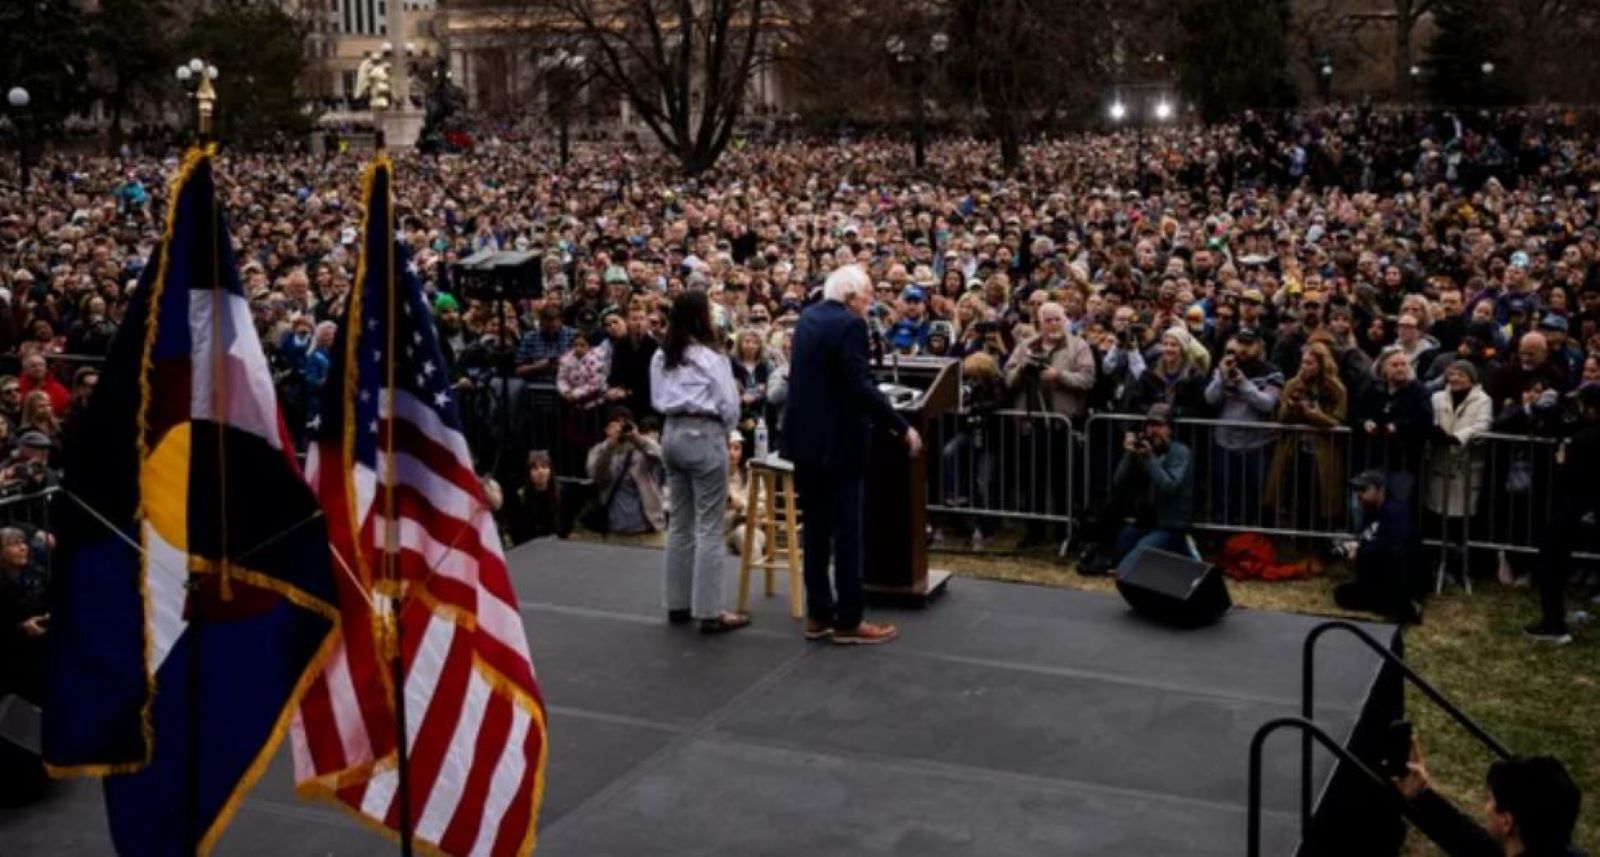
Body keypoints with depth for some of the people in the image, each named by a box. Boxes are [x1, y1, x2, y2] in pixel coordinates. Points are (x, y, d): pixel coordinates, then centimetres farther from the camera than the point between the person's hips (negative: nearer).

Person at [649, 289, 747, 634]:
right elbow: (729, 404, -8)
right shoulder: (710, 356, -12)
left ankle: (678, 603, 20)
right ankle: (709, 611, -2)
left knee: (679, 522, 14)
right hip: (704, 437, -7)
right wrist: (726, 430, 10)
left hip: (673, 435, 7)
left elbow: (658, 400, 12)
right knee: (709, 527, -3)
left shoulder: (660, 357, 7)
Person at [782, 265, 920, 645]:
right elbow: (861, 388, -23)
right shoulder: (849, 324, -16)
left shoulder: (808, 317, 10)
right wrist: (903, 427, -18)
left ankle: (819, 615, 17)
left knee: (816, 529, 12)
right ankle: (848, 620, 3)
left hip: (805, 437, 8)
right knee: (846, 532, -1)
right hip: (837, 441, -8)